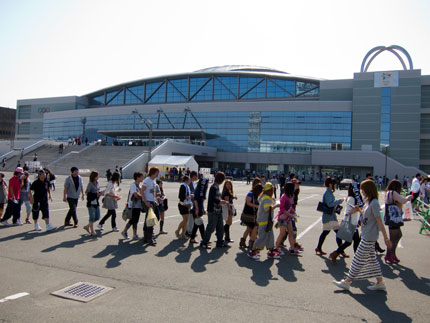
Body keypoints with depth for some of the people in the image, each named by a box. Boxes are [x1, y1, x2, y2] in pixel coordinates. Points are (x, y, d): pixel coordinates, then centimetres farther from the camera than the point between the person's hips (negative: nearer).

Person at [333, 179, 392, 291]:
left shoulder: (374, 203, -19)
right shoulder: (368, 202, 10)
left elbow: (379, 221, -20)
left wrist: (386, 238, -18)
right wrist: (360, 210, 3)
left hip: (369, 237, -10)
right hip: (366, 236, 10)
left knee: (359, 260, -1)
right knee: (371, 259, 15)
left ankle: (347, 282, 6)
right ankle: (380, 283, 24)